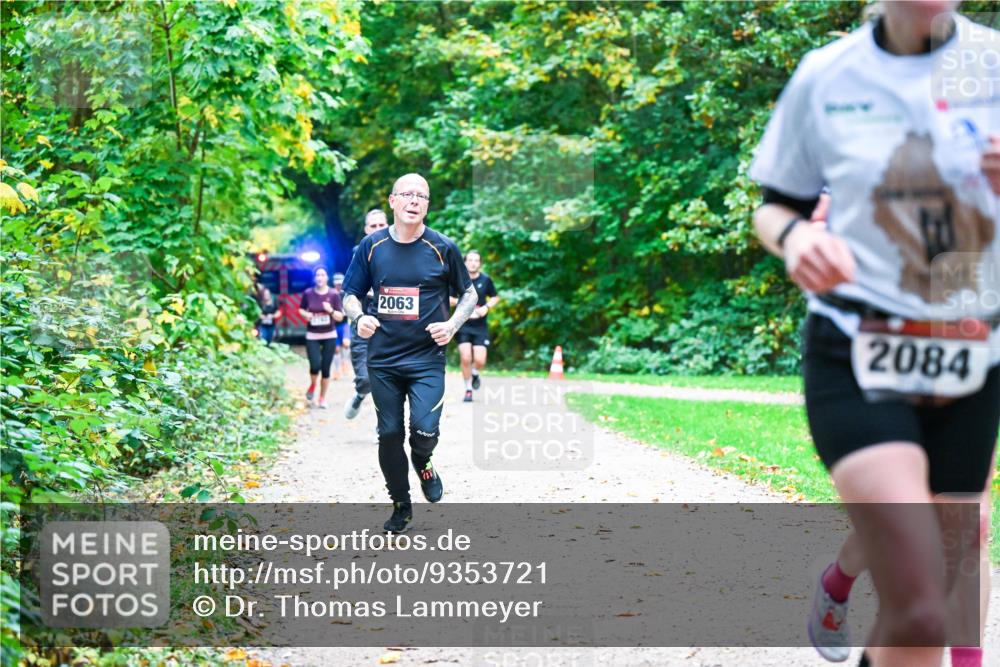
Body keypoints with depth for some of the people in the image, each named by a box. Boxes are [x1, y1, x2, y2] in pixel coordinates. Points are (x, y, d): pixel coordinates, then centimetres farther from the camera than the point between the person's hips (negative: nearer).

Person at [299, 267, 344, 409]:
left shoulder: (333, 294, -5)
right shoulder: (308, 293, -3)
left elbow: (340, 317, -2)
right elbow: (301, 309, 15)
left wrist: (331, 311, -22)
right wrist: (305, 314, -7)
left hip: (329, 336, 0)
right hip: (312, 336, 0)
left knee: (325, 368, 1)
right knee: (315, 365, -14)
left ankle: (322, 398, 18)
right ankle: (312, 385, 20)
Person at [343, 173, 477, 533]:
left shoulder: (442, 248, -2)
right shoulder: (371, 246, 2)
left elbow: (469, 293, 9)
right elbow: (351, 294, 10)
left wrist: (452, 325, -8)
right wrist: (359, 317, -12)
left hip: (427, 358, -2)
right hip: (382, 358, 2)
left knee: (425, 430, -18)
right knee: (389, 434, 7)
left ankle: (423, 464, 19)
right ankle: (401, 506, 26)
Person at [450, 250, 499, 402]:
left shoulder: (485, 280, 1)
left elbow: (495, 298, 13)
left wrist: (487, 307, -6)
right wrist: (459, 301, -15)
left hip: (480, 326, 1)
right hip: (463, 325, -1)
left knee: (480, 361, -8)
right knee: (466, 359, -10)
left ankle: (474, 373, 28)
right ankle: (468, 390, 8)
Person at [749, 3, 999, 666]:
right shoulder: (827, 76, -2)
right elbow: (776, 208, 9)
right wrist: (795, 236, -14)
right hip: (857, 362, -3)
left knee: (933, 599, 10)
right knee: (918, 613, -21)